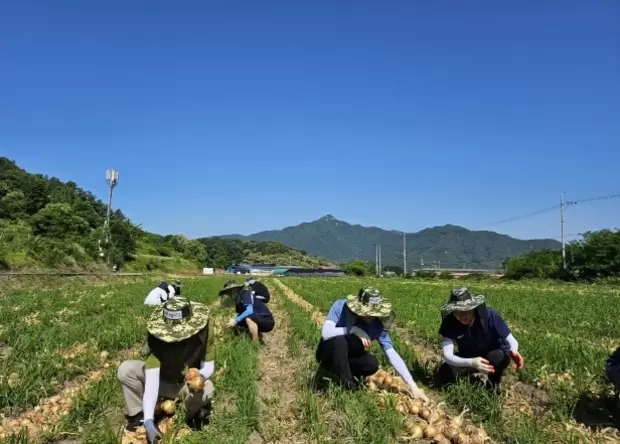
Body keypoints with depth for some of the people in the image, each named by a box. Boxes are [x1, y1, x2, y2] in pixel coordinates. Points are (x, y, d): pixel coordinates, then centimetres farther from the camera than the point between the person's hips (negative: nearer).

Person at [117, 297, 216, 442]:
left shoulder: (203, 328, -29)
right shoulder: (157, 337, -33)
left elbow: (209, 366, -19)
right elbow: (151, 381, -37)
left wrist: (200, 377, -43)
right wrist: (148, 420, -44)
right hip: (161, 379, 1)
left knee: (207, 389, -35)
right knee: (125, 369, -24)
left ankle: (193, 413, 0)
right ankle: (139, 416, -4)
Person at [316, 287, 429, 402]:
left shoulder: (377, 325, -22)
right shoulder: (340, 306, -28)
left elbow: (392, 354, -24)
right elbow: (325, 333, -38)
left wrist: (413, 386, -30)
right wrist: (354, 330, -37)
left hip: (346, 358, 3)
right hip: (328, 354, -3)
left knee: (372, 364, -25)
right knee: (339, 340, -35)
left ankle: (333, 373, 0)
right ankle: (345, 385, -15)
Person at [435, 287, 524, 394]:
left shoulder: (489, 315, -29)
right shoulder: (449, 322, -26)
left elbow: (510, 339, -21)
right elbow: (447, 356, -30)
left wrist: (513, 351, -46)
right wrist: (471, 363, -48)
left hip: (494, 354, -2)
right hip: (469, 358, 2)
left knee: (498, 357, -37)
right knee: (442, 377, -19)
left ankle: (495, 381, -2)